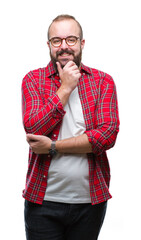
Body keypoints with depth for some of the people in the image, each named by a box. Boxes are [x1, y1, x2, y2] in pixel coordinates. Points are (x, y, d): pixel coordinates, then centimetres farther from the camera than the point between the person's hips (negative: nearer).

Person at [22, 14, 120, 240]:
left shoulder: (103, 81, 2)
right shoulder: (33, 80, 2)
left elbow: (108, 134, -11)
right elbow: (33, 129, -13)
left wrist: (53, 146, -14)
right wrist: (65, 88, -12)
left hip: (90, 201, 1)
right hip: (43, 200, -1)